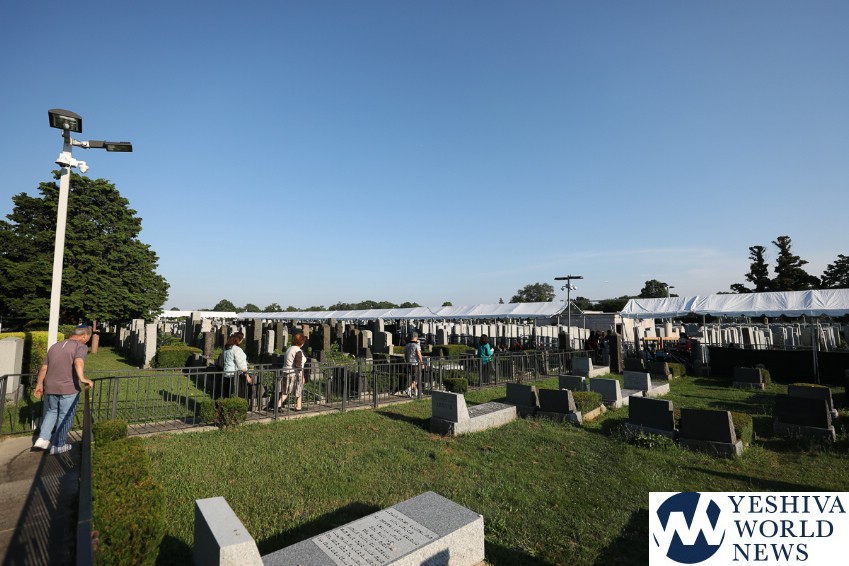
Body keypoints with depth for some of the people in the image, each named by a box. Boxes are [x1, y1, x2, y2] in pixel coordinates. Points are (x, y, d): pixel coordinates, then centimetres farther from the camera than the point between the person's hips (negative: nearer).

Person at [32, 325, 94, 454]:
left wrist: (39, 385, 20)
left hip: (50, 387, 6)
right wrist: (82, 379, -43)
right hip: (69, 389, -6)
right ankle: (58, 445, 20)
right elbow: (78, 362, -32)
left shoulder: (55, 346, 11)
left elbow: (44, 368, 12)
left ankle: (43, 438, 16)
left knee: (52, 411, 26)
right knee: (65, 417, 9)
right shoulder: (80, 346, -11)